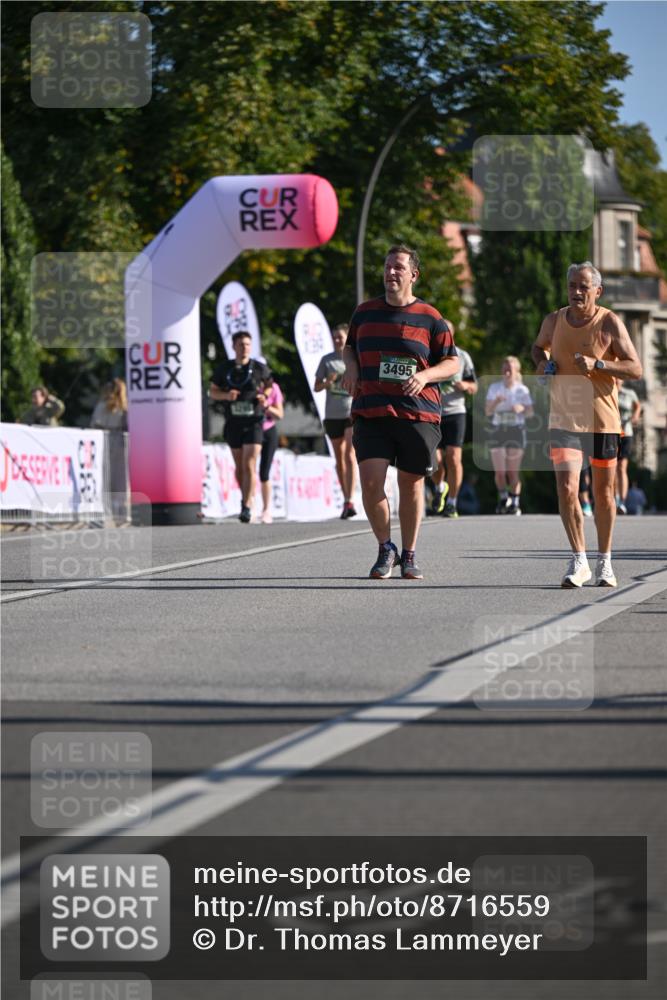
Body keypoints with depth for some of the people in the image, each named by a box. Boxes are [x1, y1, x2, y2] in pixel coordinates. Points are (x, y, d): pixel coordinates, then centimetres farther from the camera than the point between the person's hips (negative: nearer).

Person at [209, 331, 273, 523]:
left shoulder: (259, 368, -2)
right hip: (233, 422, 3)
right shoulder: (224, 369, 2)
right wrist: (226, 395, -13)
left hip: (254, 422, -3)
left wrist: (264, 396, -7)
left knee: (249, 465, -14)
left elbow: (269, 383, 15)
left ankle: (247, 508, -18)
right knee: (239, 466, 14)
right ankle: (246, 498, 34)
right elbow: (212, 391, 8)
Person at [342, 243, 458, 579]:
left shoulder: (430, 318, 2)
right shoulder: (364, 312, 11)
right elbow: (350, 346, 26)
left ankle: (409, 555, 21)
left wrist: (426, 375, -13)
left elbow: (452, 362, 6)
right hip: (370, 412, 1)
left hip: (418, 413, -1)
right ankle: (385, 549, 8)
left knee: (411, 483, 6)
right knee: (371, 480, -12)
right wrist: (351, 368, 5)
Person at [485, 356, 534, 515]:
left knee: (513, 471, -4)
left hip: (516, 431, -1)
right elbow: (488, 411, -1)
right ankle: (503, 499, 18)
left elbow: (530, 412, 1)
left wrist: (521, 408, -20)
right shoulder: (494, 388, 4)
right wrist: (495, 402, -20)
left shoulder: (522, 390, 2)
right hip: (498, 431, 1)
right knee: (499, 471, -3)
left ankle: (515, 502, 5)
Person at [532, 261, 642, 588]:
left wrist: (598, 364, -25)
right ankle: (579, 561, -6)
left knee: (603, 494, 9)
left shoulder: (610, 323, -8)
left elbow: (635, 369, -11)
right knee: (566, 490, -14)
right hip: (563, 422, 1)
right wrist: (541, 361, 1)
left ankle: (604, 561, 24)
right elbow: (539, 345, 25)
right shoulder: (554, 320, 2)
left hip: (602, 422, -1)